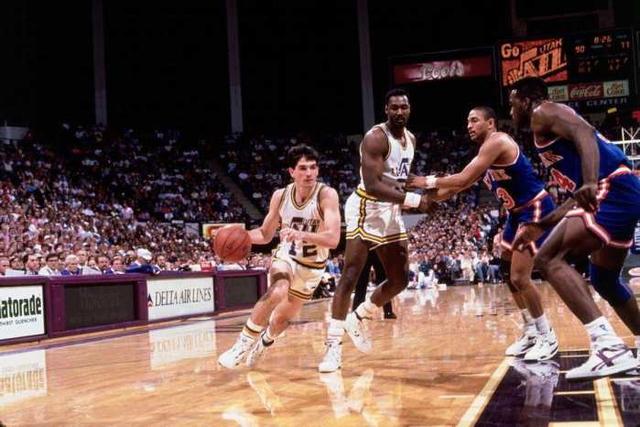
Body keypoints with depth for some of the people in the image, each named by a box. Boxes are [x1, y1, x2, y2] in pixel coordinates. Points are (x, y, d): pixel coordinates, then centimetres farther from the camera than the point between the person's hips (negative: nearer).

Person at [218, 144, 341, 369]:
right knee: (277, 293, -33)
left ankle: (263, 343, 48)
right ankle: (243, 343, -18)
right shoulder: (280, 196, -13)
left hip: (313, 265, 0)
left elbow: (333, 239, -35)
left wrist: (303, 235, -51)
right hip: (286, 255, 0)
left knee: (284, 316, 15)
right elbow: (265, 234, 1)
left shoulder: (327, 195, -25)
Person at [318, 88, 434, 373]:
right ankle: (334, 346, -10)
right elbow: (372, 186, -27)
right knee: (350, 277, -12)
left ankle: (358, 319, 30)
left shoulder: (411, 138, 10)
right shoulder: (376, 138, -18)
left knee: (400, 279, 10)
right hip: (366, 209, -8)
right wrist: (414, 200, -28)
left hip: (392, 212, 9)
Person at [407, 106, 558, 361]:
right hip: (518, 212, 11)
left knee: (519, 277, -14)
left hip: (536, 209, -11)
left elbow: (463, 179, -27)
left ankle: (547, 337, 1)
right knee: (508, 274, 15)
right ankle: (531, 333, 26)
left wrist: (429, 181, -17)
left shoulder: (497, 142, -20)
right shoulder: (486, 153, 11)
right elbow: (459, 186, 15)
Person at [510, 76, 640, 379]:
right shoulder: (550, 127, 30)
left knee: (549, 259, -17)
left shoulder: (544, 112, 2)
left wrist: (591, 183, -36)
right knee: (604, 279, 26)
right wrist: (539, 226, 35)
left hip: (611, 190, -10)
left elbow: (585, 134, -20)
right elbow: (577, 199, 32)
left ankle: (609, 346, -27)